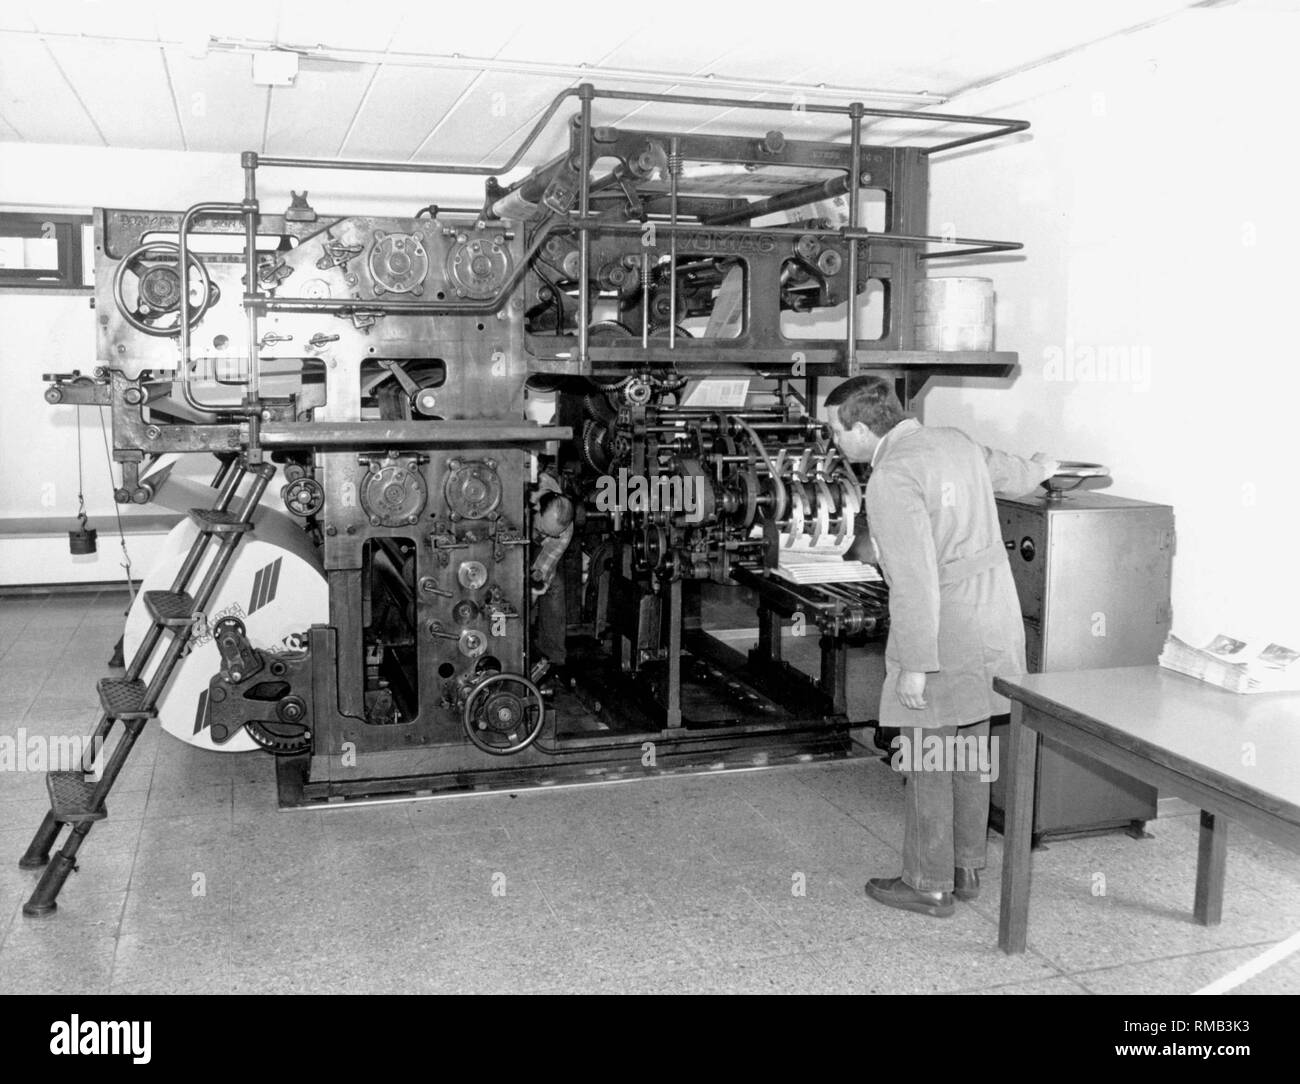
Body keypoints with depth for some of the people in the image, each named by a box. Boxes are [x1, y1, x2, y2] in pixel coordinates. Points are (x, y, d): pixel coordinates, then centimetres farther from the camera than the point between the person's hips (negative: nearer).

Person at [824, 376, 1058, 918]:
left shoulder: (892, 477, -19)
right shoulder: (955, 442, 8)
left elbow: (915, 579, -24)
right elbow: (1008, 472, 30)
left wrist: (915, 664, -21)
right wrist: (1040, 468, 53)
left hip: (943, 636, -9)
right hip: (994, 623, 9)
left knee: (925, 760, 3)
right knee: (969, 751, 18)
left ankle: (929, 885, 13)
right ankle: (966, 868, 29)